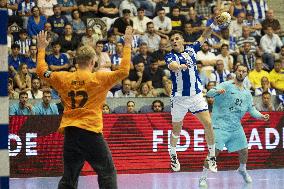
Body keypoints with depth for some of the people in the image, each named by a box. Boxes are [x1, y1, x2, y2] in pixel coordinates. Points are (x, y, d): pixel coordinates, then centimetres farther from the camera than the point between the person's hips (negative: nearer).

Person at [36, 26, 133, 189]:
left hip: (70, 133, 4)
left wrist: (42, 49, 29)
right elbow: (123, 71, -7)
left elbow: (42, 71, 18)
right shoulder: (98, 78, -6)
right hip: (91, 132, -4)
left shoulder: (64, 78, 5)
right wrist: (127, 45, 0)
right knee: (107, 173, 3)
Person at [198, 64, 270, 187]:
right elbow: (209, 93, -18)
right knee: (215, 150, -16)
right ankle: (203, 177, -9)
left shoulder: (247, 93, 12)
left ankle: (242, 170, 39)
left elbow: (252, 109, 18)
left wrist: (261, 116, 0)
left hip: (236, 126, 6)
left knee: (244, 151, 9)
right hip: (220, 125, -6)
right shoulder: (226, 86, -7)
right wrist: (217, 92, -40)